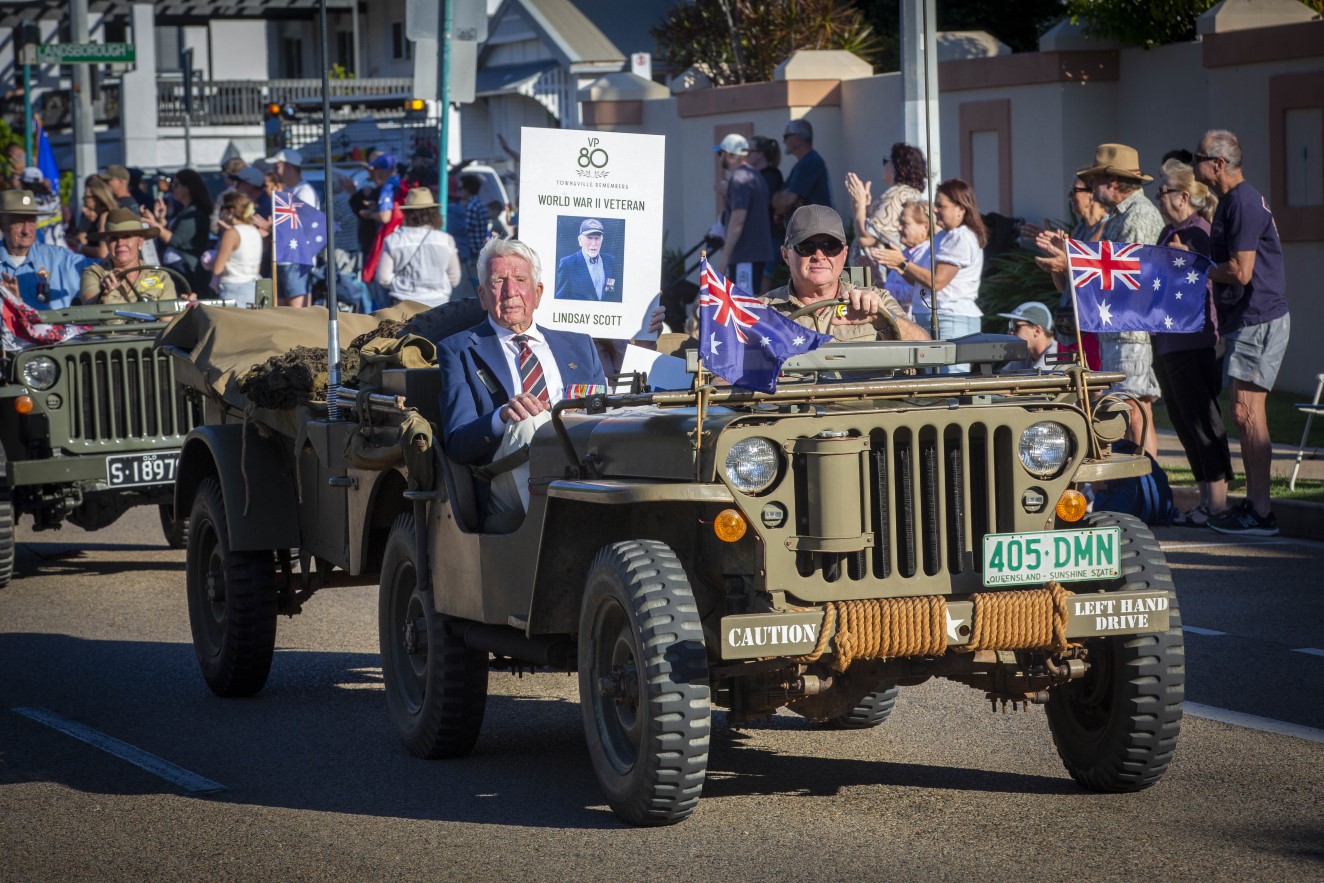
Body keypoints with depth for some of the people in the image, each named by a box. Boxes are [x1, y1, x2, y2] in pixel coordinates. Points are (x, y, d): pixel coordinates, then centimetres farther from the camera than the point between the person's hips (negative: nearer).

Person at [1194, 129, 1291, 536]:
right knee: (1244, 415, 13)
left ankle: (1260, 514, -9)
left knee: (1246, 411, -10)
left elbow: (1240, 271, -22)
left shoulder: (1244, 203, -17)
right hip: (1246, 320, 11)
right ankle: (1253, 503, 20)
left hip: (1259, 320, -11)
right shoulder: (1232, 201, 16)